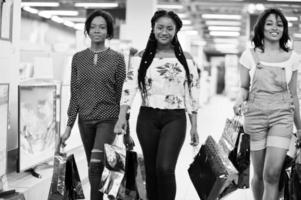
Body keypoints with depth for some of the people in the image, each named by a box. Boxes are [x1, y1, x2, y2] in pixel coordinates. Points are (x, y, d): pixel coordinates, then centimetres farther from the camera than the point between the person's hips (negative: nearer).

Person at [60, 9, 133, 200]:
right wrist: (69, 125, 6)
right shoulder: (78, 58, 6)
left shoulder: (117, 58, -2)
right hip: (85, 120, 4)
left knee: (96, 165, -18)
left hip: (108, 119, -3)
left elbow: (121, 93, -1)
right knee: (93, 168, 11)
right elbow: (75, 94, 8)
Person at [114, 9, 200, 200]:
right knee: (151, 171, 8)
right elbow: (129, 87, -5)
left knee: (165, 168, -18)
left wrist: (194, 127, 2)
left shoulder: (186, 59, 4)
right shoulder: (141, 57, 4)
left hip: (175, 119, -1)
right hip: (147, 118, 2)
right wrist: (122, 116, -19)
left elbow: (193, 93, 5)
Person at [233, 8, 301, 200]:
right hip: (255, 115, 0)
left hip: (282, 116, 0)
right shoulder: (250, 55, 3)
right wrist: (240, 101, -15)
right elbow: (244, 87, 8)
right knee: (259, 175, 6)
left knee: (272, 174, -13)